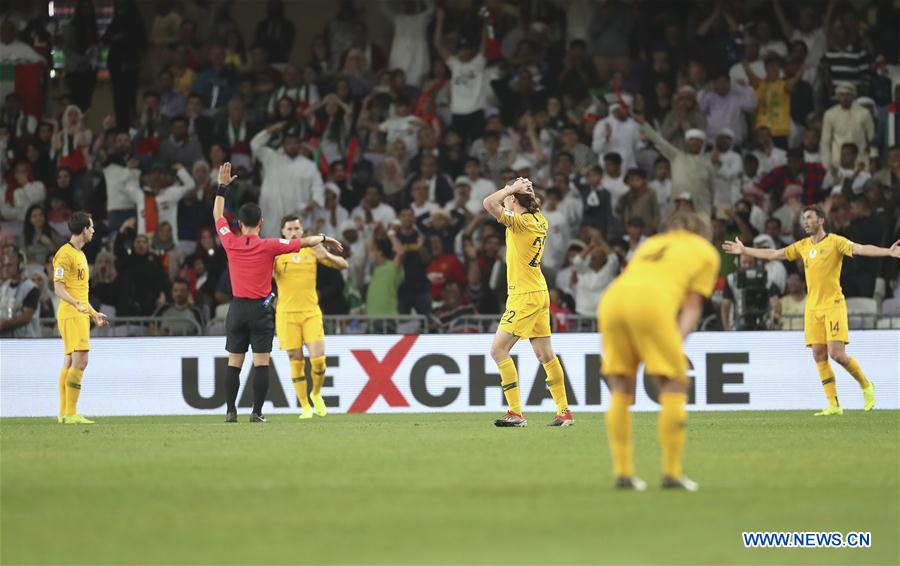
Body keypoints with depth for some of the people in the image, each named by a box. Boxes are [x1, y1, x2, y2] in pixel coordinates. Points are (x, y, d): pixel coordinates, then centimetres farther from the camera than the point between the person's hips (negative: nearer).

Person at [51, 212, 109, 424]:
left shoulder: (80, 254, 20)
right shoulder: (65, 254, -11)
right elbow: (59, 288, -16)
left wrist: (93, 313, 29)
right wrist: (77, 304, -31)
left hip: (80, 314, 10)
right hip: (71, 315, -10)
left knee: (70, 362, 8)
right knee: (80, 360, -15)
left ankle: (64, 413, 9)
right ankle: (70, 413, -16)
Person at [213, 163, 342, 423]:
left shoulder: (231, 243, -1)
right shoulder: (268, 246, -7)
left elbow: (218, 215, 15)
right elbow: (303, 242, 1)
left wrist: (222, 186, 22)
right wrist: (324, 238, 19)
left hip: (237, 308, 3)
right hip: (260, 309, -3)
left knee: (234, 363, 6)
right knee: (261, 363, -1)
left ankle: (231, 411, 4)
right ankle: (257, 412, -5)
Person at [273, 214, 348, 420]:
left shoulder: (312, 250, 6)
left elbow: (343, 264, 4)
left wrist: (327, 256, -16)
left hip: (311, 312, 1)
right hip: (287, 314, -1)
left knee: (318, 360, -9)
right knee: (296, 362, -1)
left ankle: (316, 394, 19)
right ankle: (305, 407, 10)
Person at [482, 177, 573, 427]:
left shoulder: (521, 222, -17)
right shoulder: (539, 220, 7)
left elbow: (489, 203, -26)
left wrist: (512, 188, -14)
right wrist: (525, 189, 14)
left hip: (524, 295, -9)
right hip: (539, 294, 9)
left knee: (498, 350, -8)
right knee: (545, 355, 14)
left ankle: (516, 413, -12)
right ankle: (564, 412, 17)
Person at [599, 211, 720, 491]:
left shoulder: (651, 243, 37)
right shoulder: (706, 252, 24)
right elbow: (692, 304, 12)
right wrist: (680, 337, 1)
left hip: (611, 299, 5)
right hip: (653, 303, -5)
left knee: (620, 389, 12)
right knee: (674, 387, 4)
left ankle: (623, 472, 9)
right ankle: (671, 473, -1)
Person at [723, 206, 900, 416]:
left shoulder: (835, 242, -6)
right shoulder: (803, 246, 13)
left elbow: (861, 249, -20)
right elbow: (773, 254, 22)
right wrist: (743, 250, 26)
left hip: (833, 304, -6)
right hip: (813, 308, 6)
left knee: (837, 354, -14)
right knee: (819, 355, -1)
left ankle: (866, 386, 10)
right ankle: (833, 404, 3)